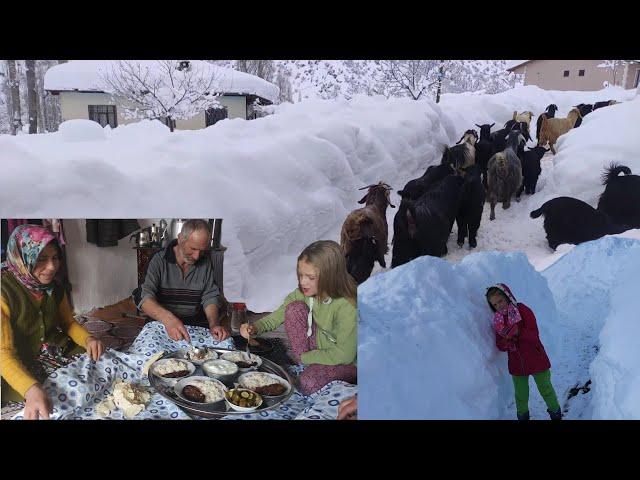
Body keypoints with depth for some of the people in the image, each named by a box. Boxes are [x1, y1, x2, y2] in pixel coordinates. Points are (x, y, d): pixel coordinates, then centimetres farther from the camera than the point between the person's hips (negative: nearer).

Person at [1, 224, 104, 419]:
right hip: (20, 366, -6)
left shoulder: (54, 287, 0)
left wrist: (88, 339, -12)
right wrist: (32, 390, -43)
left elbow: (69, 322, 12)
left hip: (57, 351, 7)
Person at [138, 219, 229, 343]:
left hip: (198, 326, 2)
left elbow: (210, 296, 4)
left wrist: (214, 324, -16)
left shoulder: (205, 263, 4)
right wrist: (168, 318, -37)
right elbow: (145, 298, -18)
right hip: (163, 326, -2)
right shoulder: (159, 260, -7)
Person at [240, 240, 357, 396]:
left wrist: (304, 357, -17)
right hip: (320, 345, 6)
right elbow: (277, 316, -4)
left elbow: (344, 355, -26)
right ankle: (302, 365, -3)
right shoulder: (304, 293, -13)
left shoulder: (348, 307, -31)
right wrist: (255, 328, -24)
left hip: (348, 362, -6)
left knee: (308, 383, -32)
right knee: (295, 308, -17)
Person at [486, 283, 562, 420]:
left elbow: (533, 335, -19)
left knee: (546, 390, 12)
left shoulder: (523, 310, -13)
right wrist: (507, 338, -24)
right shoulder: (499, 320, 1)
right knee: (521, 396, 13)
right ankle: (522, 416, 32)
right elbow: (501, 346, -4)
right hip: (517, 365, 3)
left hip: (536, 360, -3)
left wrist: (517, 332, -32)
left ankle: (556, 414, 33)